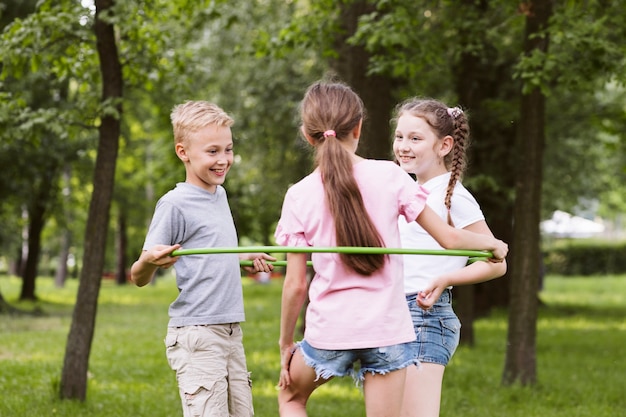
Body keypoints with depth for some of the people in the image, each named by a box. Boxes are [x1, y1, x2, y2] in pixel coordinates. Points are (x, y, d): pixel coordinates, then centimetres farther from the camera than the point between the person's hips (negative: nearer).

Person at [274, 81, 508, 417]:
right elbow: (449, 238, -1)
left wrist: (286, 343, 11)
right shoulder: (389, 177, -5)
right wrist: (494, 244, 19)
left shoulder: (299, 196, -4)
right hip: (387, 329, 0)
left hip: (329, 330, 0)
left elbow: (295, 285, -3)